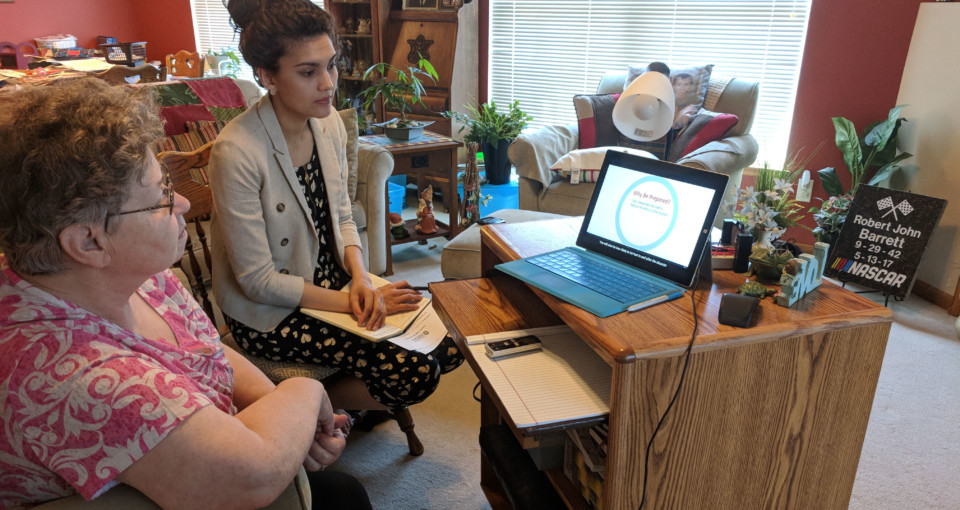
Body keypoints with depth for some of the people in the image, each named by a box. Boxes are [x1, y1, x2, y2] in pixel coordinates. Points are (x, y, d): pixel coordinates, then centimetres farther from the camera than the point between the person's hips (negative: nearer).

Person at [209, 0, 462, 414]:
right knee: (415, 375, -18)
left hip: (333, 280, 7)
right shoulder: (237, 153, -25)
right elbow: (258, 281, -21)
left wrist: (360, 278, -10)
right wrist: (350, 301, -18)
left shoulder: (329, 124, -3)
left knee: (450, 342, -5)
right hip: (270, 313, -7)